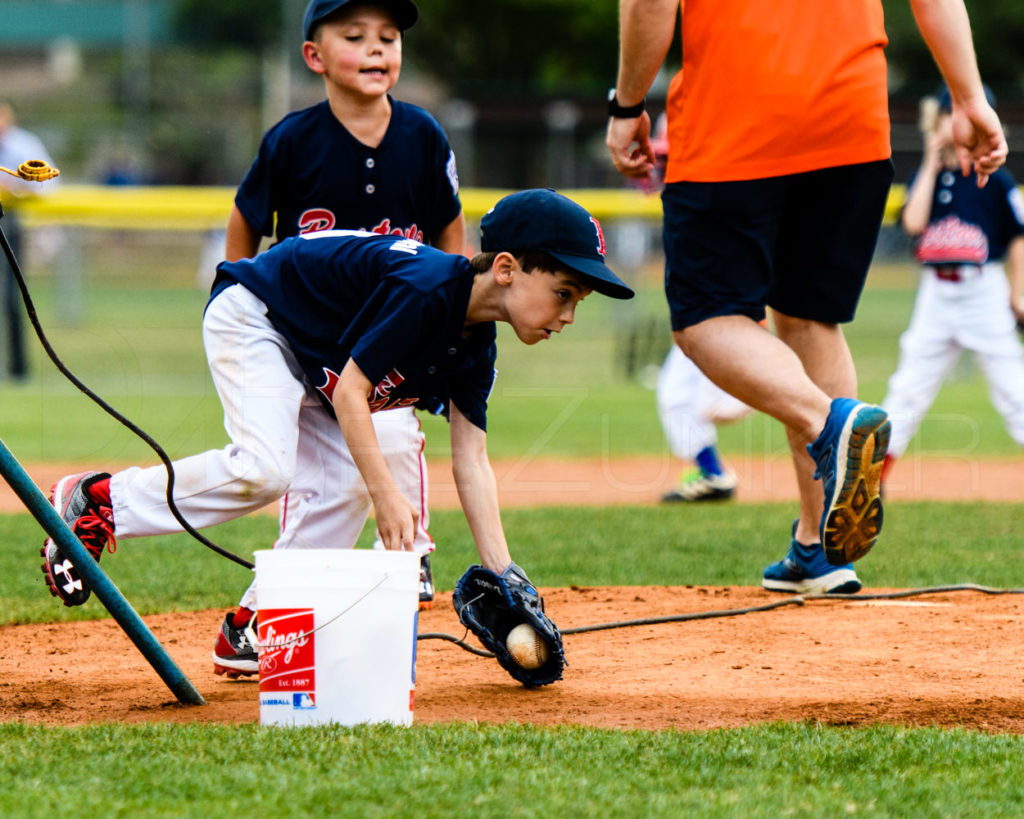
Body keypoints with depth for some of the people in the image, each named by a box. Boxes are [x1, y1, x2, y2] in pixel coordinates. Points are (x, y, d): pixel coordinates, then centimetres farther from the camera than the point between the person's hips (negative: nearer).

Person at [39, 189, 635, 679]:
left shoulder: (477, 346, -4)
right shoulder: (425, 287, -31)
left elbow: (472, 462, -3)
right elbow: (349, 393, -30)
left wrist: (502, 575, -10)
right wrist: (388, 497, -36)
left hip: (307, 356, 9)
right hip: (250, 318, -9)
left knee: (344, 483, -4)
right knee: (263, 469, -26)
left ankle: (252, 635, 1)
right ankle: (101, 502, -11)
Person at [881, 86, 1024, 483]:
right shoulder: (927, 175, 6)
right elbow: (914, 222, -11)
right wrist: (932, 165, -8)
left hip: (984, 290, -3)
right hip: (936, 294, 3)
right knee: (909, 387, 7)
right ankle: (873, 478, 13)